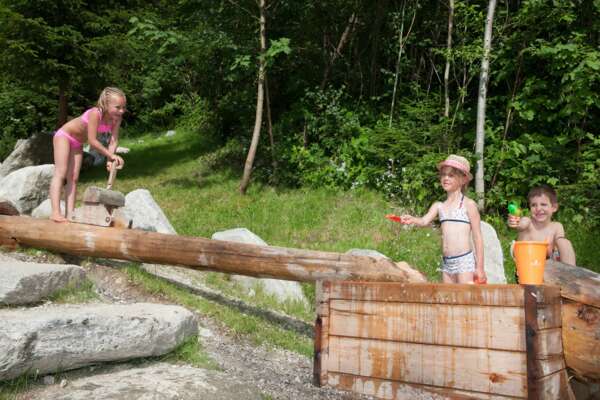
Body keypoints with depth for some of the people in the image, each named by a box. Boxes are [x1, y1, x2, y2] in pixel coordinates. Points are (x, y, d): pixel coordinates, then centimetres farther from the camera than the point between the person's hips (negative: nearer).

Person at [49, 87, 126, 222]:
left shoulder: (117, 118, -17)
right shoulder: (95, 114, -37)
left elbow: (114, 140, -18)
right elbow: (92, 141, -35)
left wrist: (110, 159, -32)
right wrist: (111, 155, -30)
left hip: (78, 143, 7)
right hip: (64, 136, -7)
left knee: (73, 178, 4)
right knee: (61, 173, -15)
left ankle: (69, 214, 4)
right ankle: (55, 212, -21)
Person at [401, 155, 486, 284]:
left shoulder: (468, 204, -2)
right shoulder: (438, 206, 11)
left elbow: (477, 237, -2)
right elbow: (424, 221, -5)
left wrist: (479, 267, -4)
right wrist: (412, 219, -28)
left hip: (464, 261, -5)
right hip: (446, 262, 5)